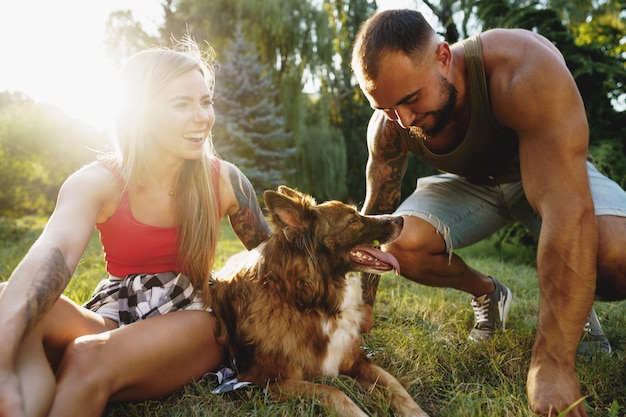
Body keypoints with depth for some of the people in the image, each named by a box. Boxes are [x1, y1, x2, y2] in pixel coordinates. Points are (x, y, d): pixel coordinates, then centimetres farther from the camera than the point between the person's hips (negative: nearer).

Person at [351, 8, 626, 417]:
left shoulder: (525, 67, -39)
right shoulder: (389, 127, -22)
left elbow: (567, 209, -44)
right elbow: (377, 213, -9)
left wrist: (551, 362, -44)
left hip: (553, 172, -3)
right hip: (469, 182, 3)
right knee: (403, 244, -25)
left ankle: (577, 302, 4)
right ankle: (487, 292, 7)